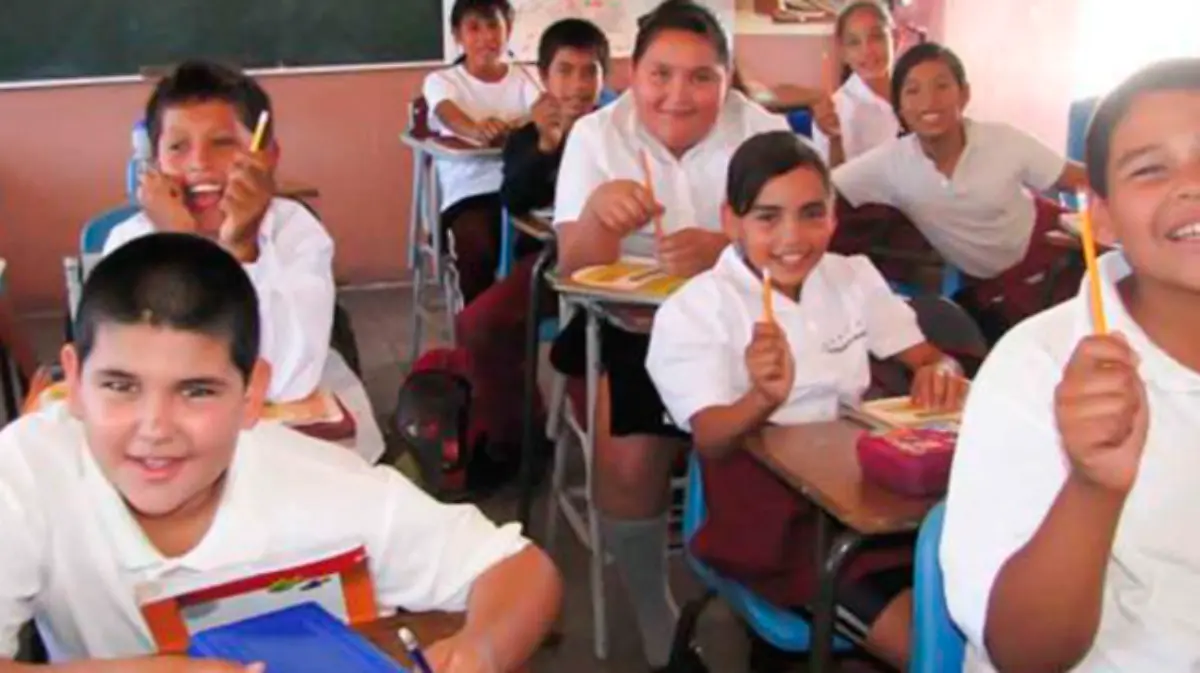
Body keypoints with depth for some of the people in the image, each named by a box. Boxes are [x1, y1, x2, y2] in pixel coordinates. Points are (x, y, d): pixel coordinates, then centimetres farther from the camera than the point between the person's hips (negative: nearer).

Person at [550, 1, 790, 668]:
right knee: (629, 462, -21)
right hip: (629, 328, 0)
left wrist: (723, 249, -36)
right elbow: (577, 271, -9)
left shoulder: (762, 131, -5)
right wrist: (596, 212, -33)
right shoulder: (596, 135, -5)